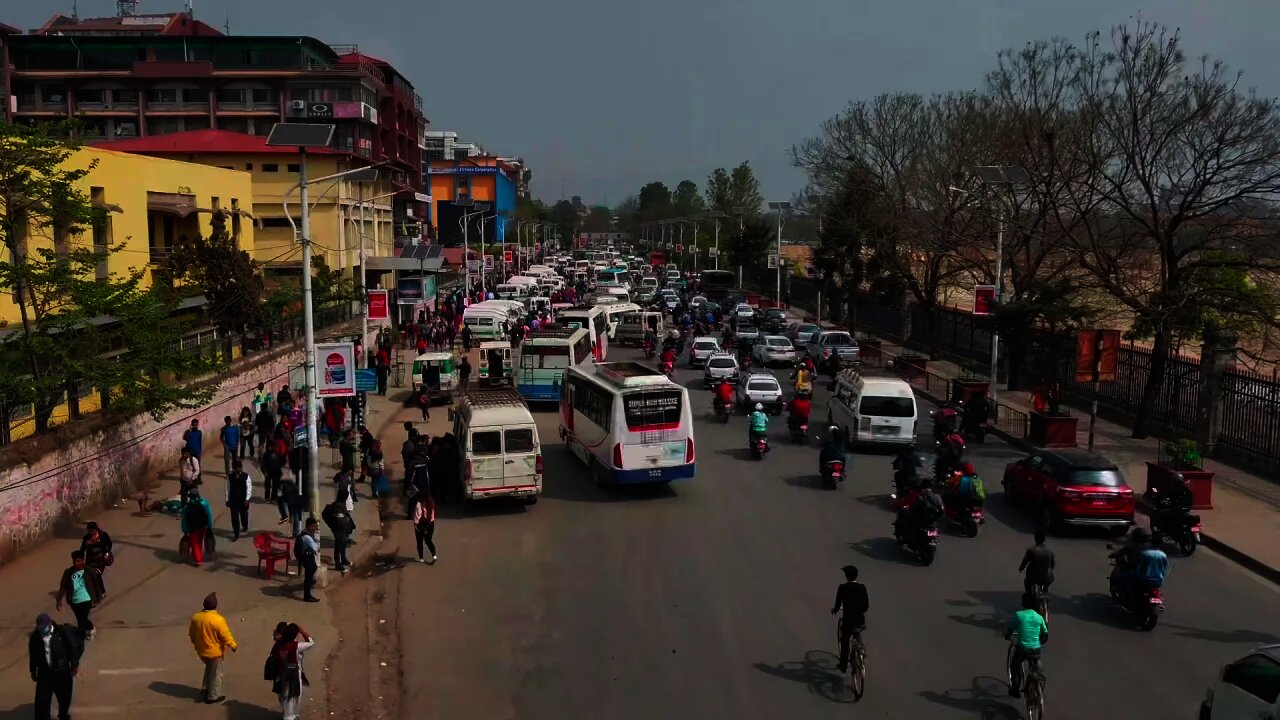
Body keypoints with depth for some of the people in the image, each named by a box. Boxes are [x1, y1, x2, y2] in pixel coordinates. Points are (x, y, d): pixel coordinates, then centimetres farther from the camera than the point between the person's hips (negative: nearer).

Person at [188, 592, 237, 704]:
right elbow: (226, 636, -19)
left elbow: (191, 634, 5)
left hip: (201, 651, 6)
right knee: (216, 674, 12)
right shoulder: (218, 620, -27)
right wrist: (234, 645, -2)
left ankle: (204, 692, 29)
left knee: (209, 669, 29)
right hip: (215, 651, -6)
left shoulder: (195, 617, -9)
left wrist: (196, 643, 24)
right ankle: (213, 696, 23)